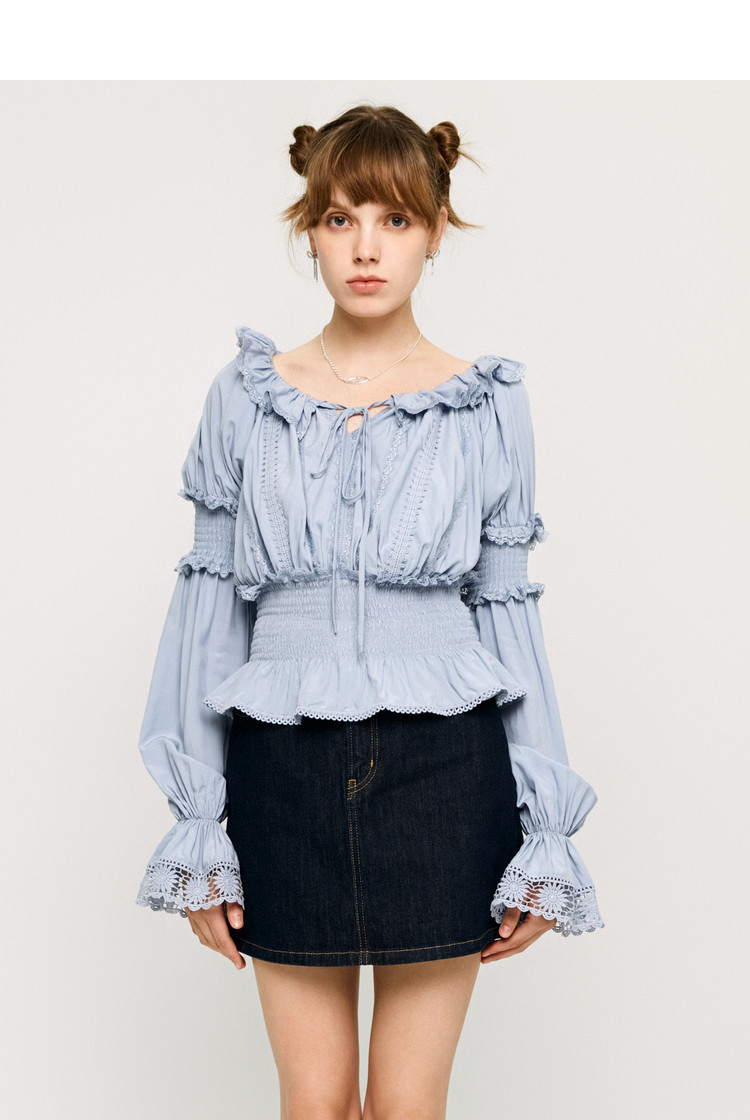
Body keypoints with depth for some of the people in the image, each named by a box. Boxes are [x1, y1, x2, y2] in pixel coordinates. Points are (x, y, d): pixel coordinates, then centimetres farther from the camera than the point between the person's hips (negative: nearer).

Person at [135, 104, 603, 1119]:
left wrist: (546, 841, 1)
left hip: (443, 772, 0)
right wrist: (198, 833, 1)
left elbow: (509, 611, 4)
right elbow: (210, 605, 5)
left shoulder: (489, 404, 3)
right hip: (288, 771, 1)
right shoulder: (245, 396, 4)